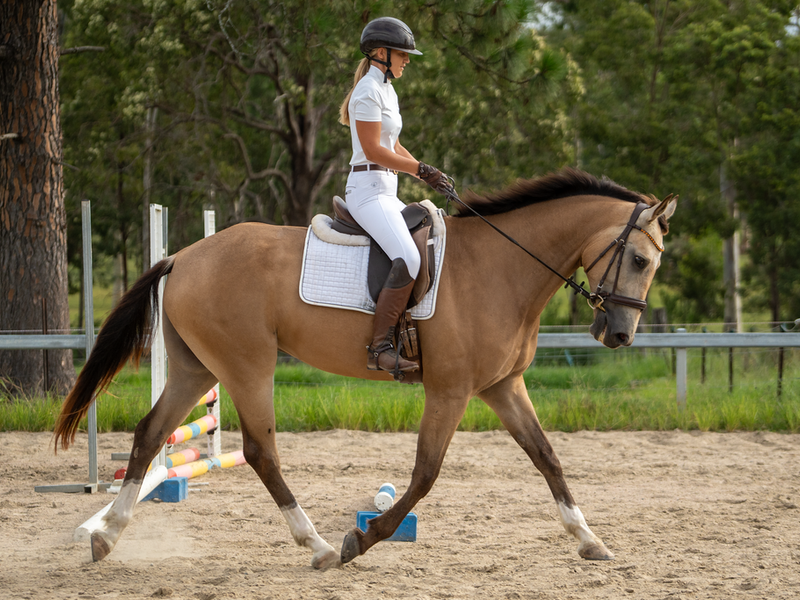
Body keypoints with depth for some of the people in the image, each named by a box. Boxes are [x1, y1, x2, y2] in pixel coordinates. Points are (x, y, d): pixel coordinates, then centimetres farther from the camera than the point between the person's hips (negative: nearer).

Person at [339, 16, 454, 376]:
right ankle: (380, 346, -29)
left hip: (386, 192, 11)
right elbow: (373, 149, -18)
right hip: (368, 189, -11)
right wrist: (421, 170, -15)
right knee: (408, 259, -28)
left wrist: (426, 174, 10)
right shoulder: (368, 91, -11)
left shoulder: (386, 91, 20)